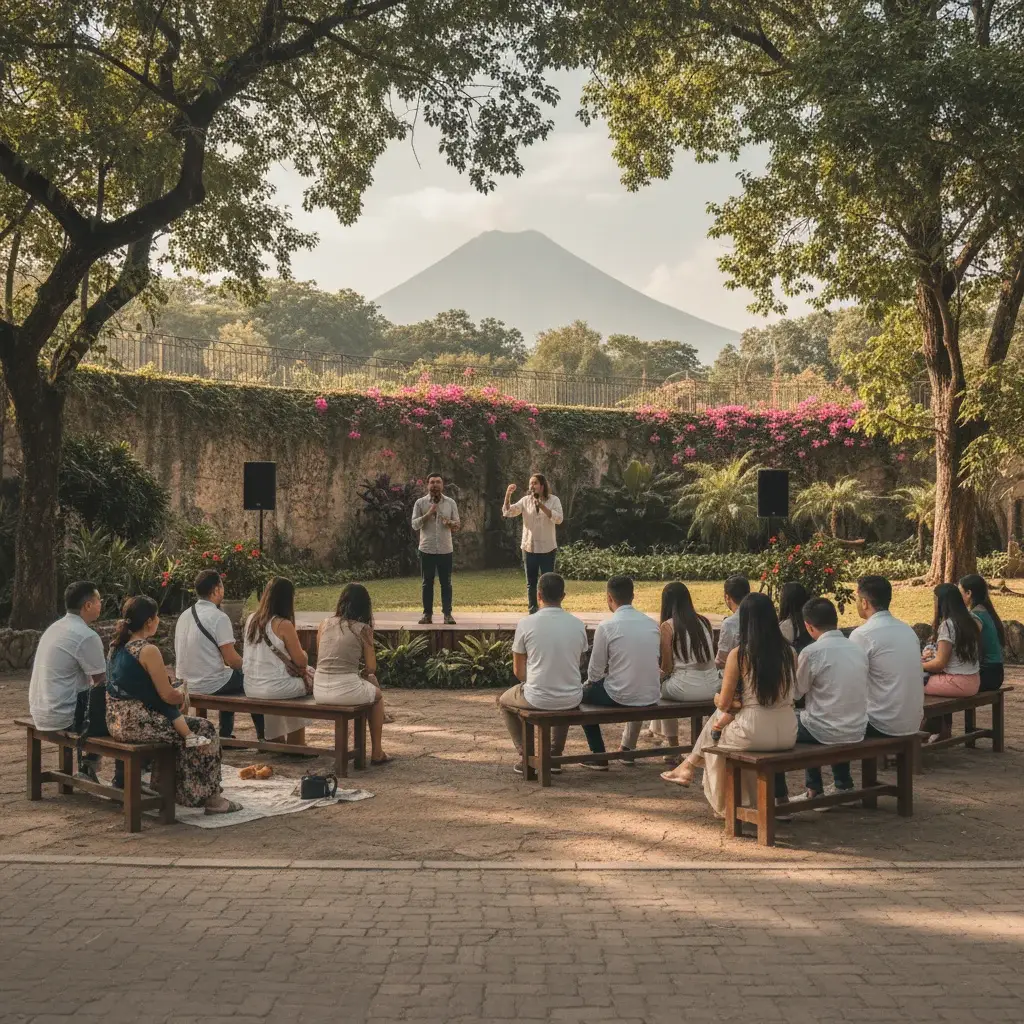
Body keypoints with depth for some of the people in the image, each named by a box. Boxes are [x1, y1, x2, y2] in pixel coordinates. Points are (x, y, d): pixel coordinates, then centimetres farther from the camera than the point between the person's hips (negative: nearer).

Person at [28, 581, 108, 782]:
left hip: (40, 711, 9)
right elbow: (102, 682, -11)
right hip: (63, 716, -9)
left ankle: (86, 766, 26)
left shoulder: (54, 628, 10)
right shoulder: (87, 636, -19)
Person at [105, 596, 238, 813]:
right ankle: (210, 797, 9)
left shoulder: (116, 646, 8)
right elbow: (168, 696, -17)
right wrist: (183, 695, 5)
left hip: (116, 720, 9)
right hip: (137, 724, -9)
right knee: (204, 730, 2)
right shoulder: (147, 651, -18)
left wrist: (175, 693, 17)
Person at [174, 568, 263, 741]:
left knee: (231, 674, 32)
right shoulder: (218, 617, -17)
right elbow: (231, 658, -18)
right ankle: (263, 738, 16)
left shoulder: (184, 615, 6)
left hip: (187, 683, 8)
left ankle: (225, 735, 34)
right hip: (211, 686, -8)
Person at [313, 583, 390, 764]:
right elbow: (371, 668, -3)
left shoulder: (324, 625, 8)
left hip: (319, 691, 5)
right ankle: (376, 752, 29)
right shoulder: (363, 629, -3)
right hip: (346, 691, -5)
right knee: (378, 695, 30)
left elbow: (320, 660, 15)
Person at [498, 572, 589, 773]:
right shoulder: (578, 625, -2)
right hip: (572, 700, 3)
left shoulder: (525, 624, -11)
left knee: (504, 701, 30)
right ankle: (555, 756, 36)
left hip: (537, 700, -3)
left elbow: (518, 670, -1)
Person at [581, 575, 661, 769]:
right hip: (651, 697, 5)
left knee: (583, 694, 22)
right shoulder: (652, 624, 3)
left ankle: (599, 757, 22)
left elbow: (595, 672, -7)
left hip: (620, 698, -5)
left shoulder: (606, 627, -13)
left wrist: (592, 681, 18)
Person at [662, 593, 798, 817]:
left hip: (755, 735, -5)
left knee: (714, 727, 28)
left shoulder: (738, 655, -11)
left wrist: (717, 698, 20)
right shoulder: (790, 652, 0)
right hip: (787, 734, 5)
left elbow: (724, 704, -5)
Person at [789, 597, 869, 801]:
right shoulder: (857, 649, 2)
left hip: (826, 732, -6)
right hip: (857, 730, 6)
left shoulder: (812, 652, -17)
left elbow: (797, 692, -4)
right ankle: (843, 784, 35)